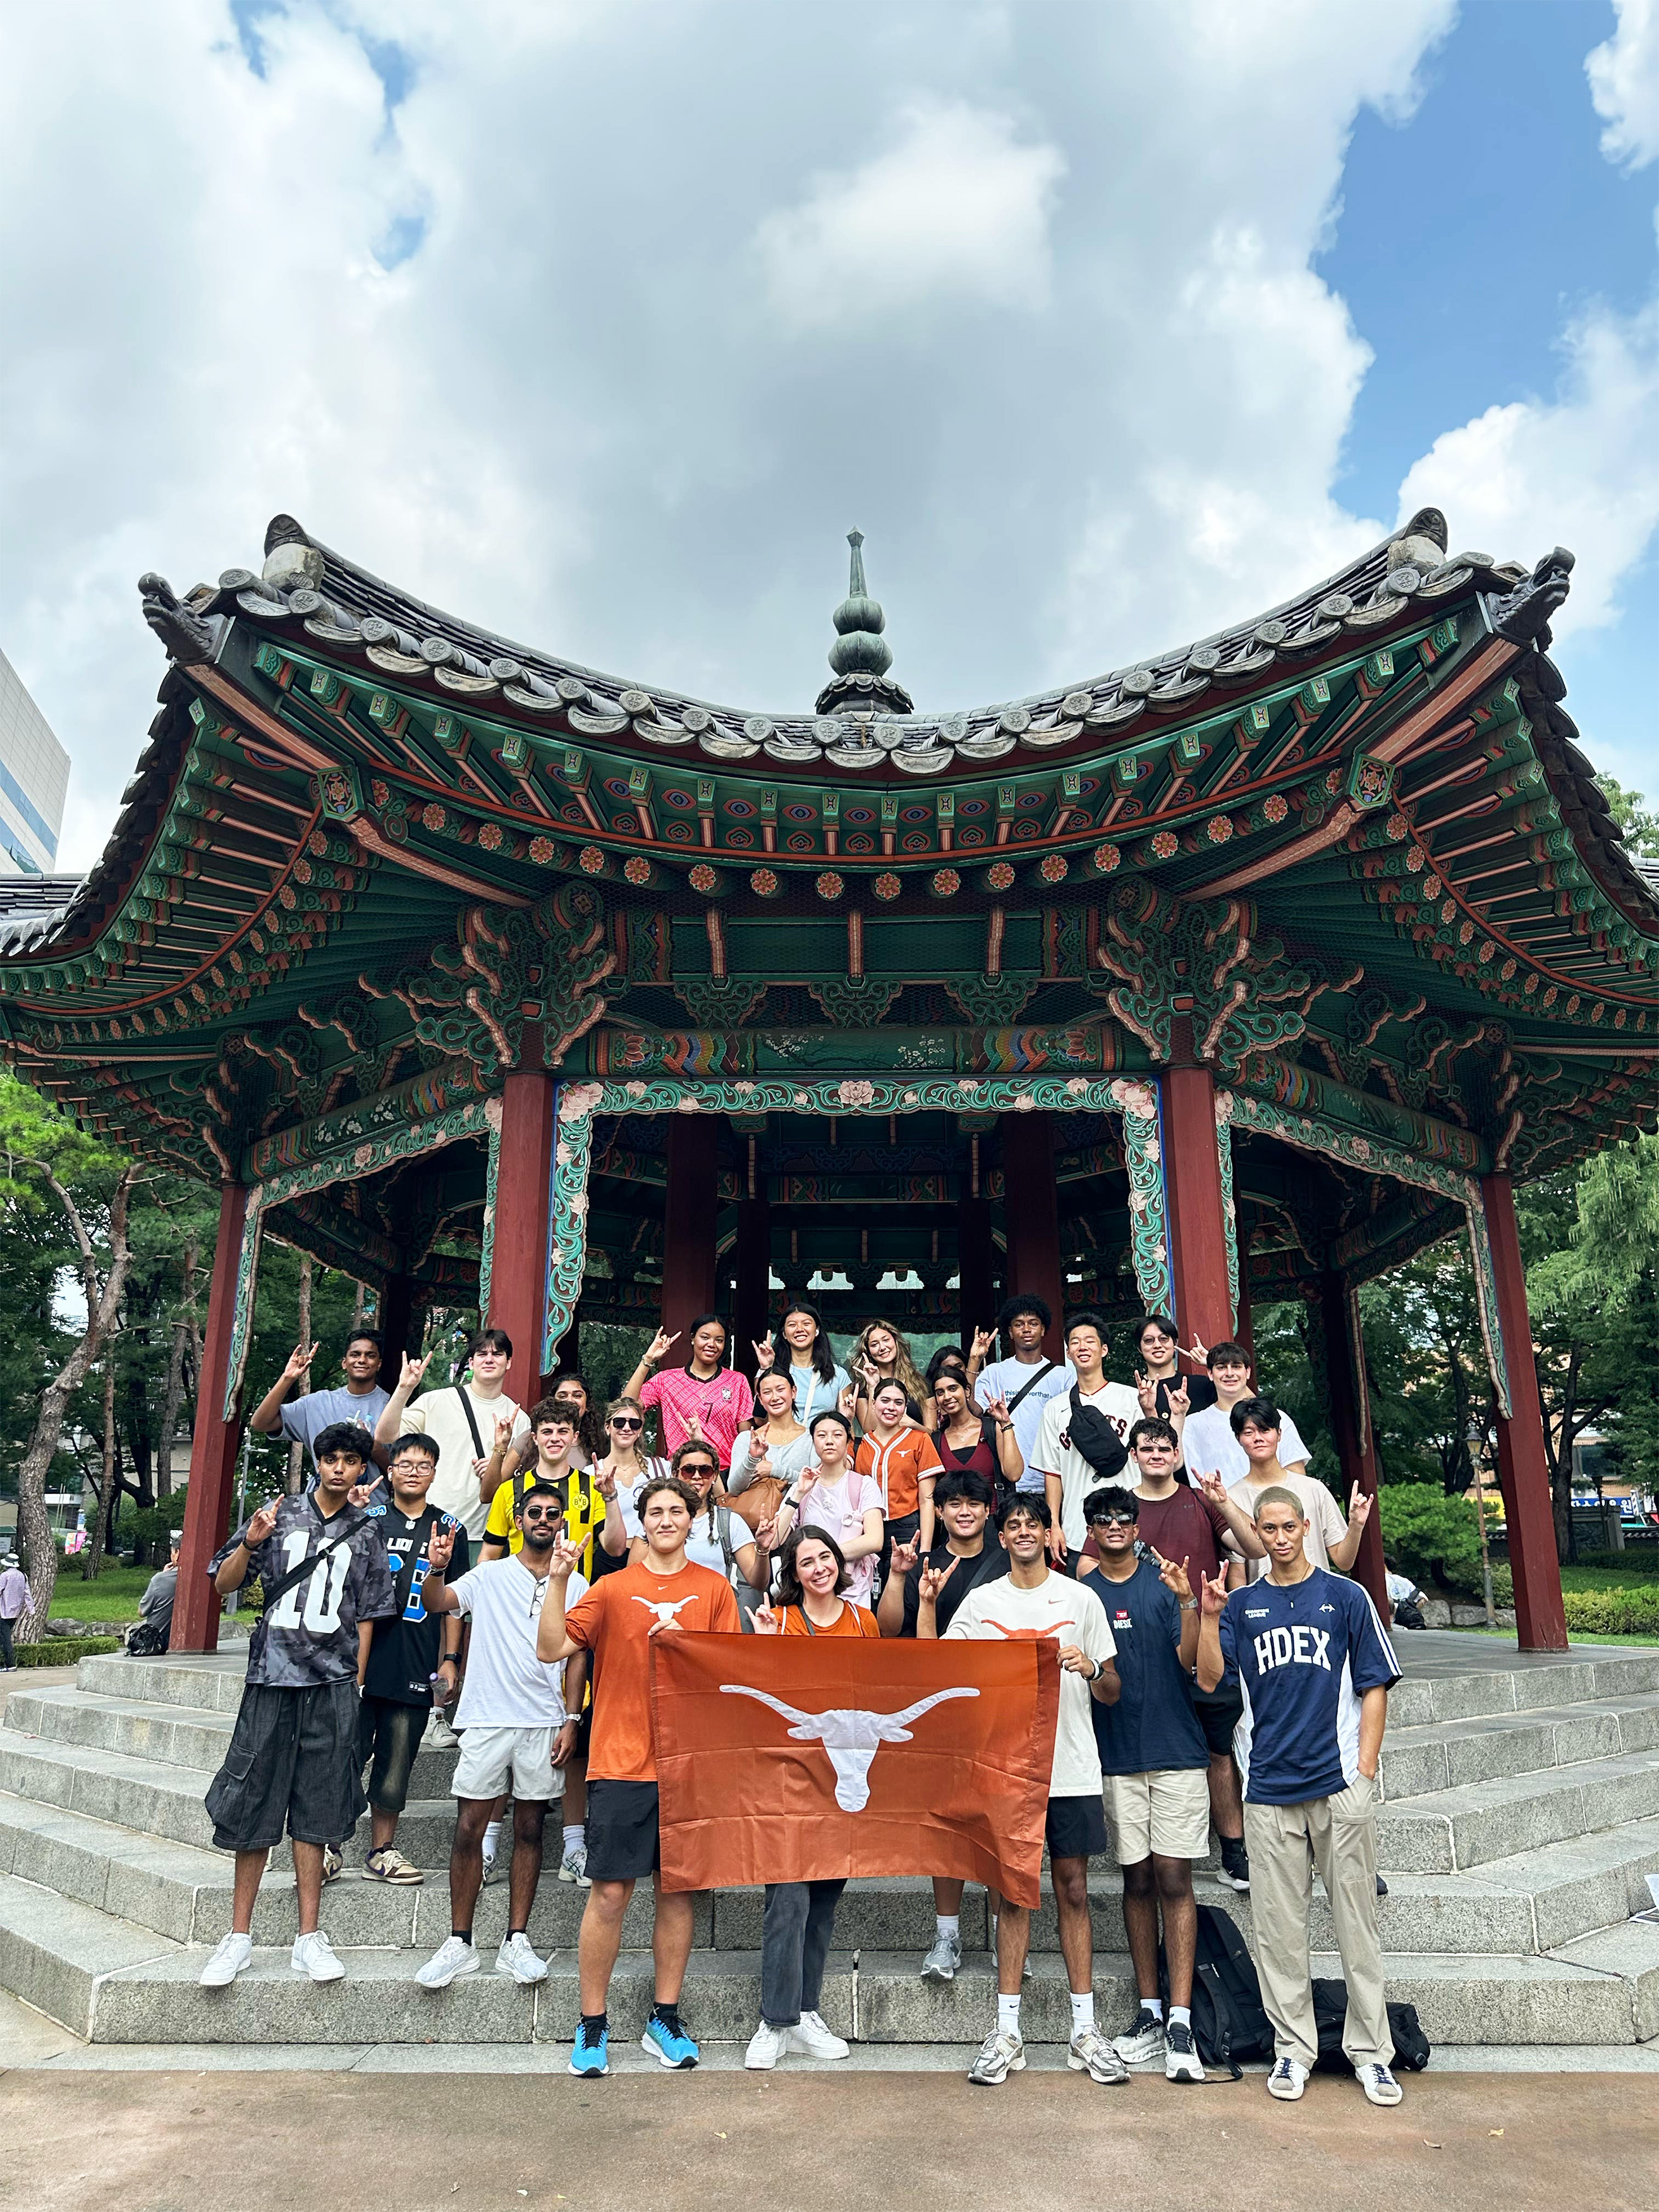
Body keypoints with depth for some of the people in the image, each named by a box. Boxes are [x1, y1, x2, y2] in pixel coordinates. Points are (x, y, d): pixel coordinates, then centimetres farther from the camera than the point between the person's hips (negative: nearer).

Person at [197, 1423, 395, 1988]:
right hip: (272, 1676, -1)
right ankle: (239, 1936, 15)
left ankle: (308, 1938, 13)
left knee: (316, 1809, 5)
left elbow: (367, 1617, 11)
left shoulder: (366, 1535, 9)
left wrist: (356, 1686, 6)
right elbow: (223, 1584, 4)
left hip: (333, 1684, 1)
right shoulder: (279, 1516, 5)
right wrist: (250, 1544, -14)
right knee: (253, 1802, 2)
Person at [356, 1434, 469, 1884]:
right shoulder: (369, 1520, 5)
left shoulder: (449, 1528, 9)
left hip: (417, 1670, 2)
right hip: (362, 1661, -1)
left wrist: (450, 1659, 6)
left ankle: (381, 1852, 20)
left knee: (395, 1767, 8)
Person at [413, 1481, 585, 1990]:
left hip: (544, 1723, 1)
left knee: (530, 1830, 7)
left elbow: (575, 1656, 7)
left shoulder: (574, 1585, 7)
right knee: (468, 1829, 0)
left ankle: (517, 1942, 16)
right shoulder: (490, 1576, 5)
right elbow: (435, 1604, -7)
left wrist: (571, 1720, 0)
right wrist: (436, 1567, -27)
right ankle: (459, 1943, 11)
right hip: (487, 1718, -1)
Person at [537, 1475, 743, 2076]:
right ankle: (592, 2026, 14)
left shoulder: (714, 1589, 6)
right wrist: (557, 1580, -15)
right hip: (622, 1762, -1)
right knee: (610, 1892, 0)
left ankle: (665, 2021, 23)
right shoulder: (613, 1588, 3)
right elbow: (552, 1649, -5)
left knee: (677, 1890, 9)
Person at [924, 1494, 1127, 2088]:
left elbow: (1112, 1693, 6)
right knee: (1013, 1893, 6)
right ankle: (1006, 2034, 14)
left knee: (1073, 1891, 6)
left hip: (1072, 1770, 0)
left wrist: (1092, 1668, -15)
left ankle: (1085, 2030, 16)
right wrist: (926, 1603, -6)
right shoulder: (980, 1602, 5)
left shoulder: (1081, 1599, 4)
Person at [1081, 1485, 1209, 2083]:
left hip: (1176, 1749, -1)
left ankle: (1180, 2020, 1)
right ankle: (1149, 2012, 18)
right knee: (1138, 1880, 8)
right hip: (1115, 1757, 2)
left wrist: (1187, 1602, -21)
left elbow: (1189, 1661, -8)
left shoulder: (1165, 1582, 1)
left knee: (1174, 1879, -3)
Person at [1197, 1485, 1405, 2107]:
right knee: (1278, 1927, 7)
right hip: (1269, 1787, 2)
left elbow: (1375, 1686, 4)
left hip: (1340, 1783, -1)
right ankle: (1292, 2049, 19)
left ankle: (1371, 2051, 17)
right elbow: (1210, 1679, -1)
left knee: (1357, 1920, 5)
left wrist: (1365, 1769, -3)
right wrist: (1209, 1616, -13)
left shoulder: (1345, 1597, 4)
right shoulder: (1243, 1605, 8)